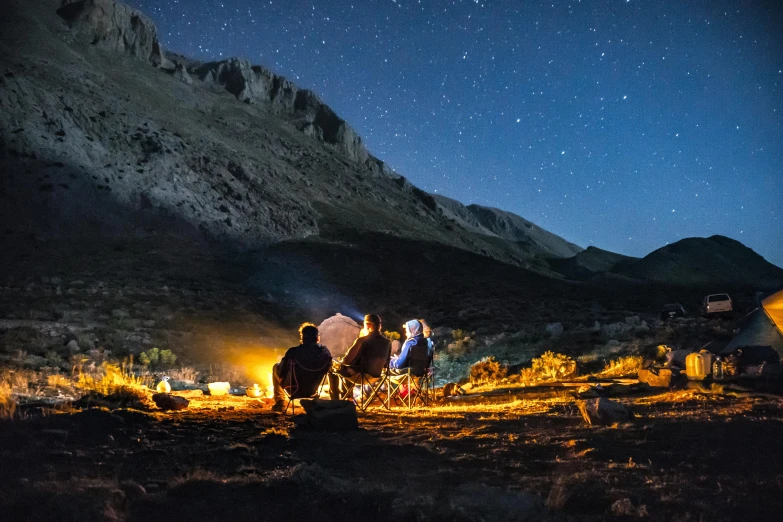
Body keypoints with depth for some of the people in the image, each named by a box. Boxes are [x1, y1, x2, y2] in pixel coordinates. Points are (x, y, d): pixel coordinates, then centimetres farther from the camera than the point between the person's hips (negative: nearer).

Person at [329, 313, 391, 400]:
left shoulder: (362, 340, -21)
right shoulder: (387, 342, -4)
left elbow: (347, 361, -16)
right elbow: (385, 364, 8)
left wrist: (340, 362, 5)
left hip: (360, 376, -6)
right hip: (376, 376, 7)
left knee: (332, 370, 20)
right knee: (346, 369, 34)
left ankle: (335, 400, 26)